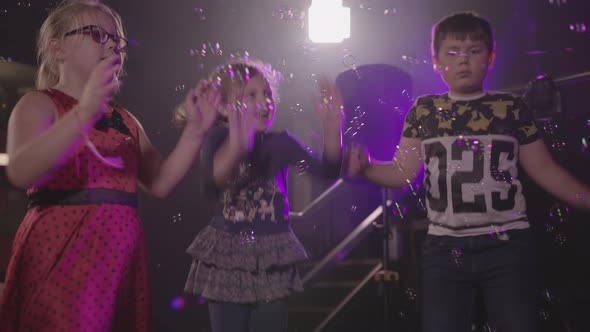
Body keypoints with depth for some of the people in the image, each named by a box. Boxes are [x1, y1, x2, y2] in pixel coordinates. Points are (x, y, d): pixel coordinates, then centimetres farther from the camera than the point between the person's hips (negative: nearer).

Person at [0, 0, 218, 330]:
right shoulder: (40, 104, -1)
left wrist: (196, 129, 0)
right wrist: (86, 112, -32)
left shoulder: (125, 121, 20)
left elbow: (161, 182, 13)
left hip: (120, 255, 6)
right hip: (60, 254, -6)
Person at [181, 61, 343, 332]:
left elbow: (327, 170, -13)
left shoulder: (280, 142, 0)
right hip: (226, 257, -2)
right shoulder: (217, 139, -6)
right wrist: (236, 146, -45)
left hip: (271, 261, 2)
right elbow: (210, 185, -25)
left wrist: (332, 129, -32)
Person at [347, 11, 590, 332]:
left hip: (507, 247, -1)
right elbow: (403, 172, 4)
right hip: (444, 249, 1)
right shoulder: (423, 111, 6)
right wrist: (363, 168, -15)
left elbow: (544, 170, 7)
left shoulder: (512, 109, 4)